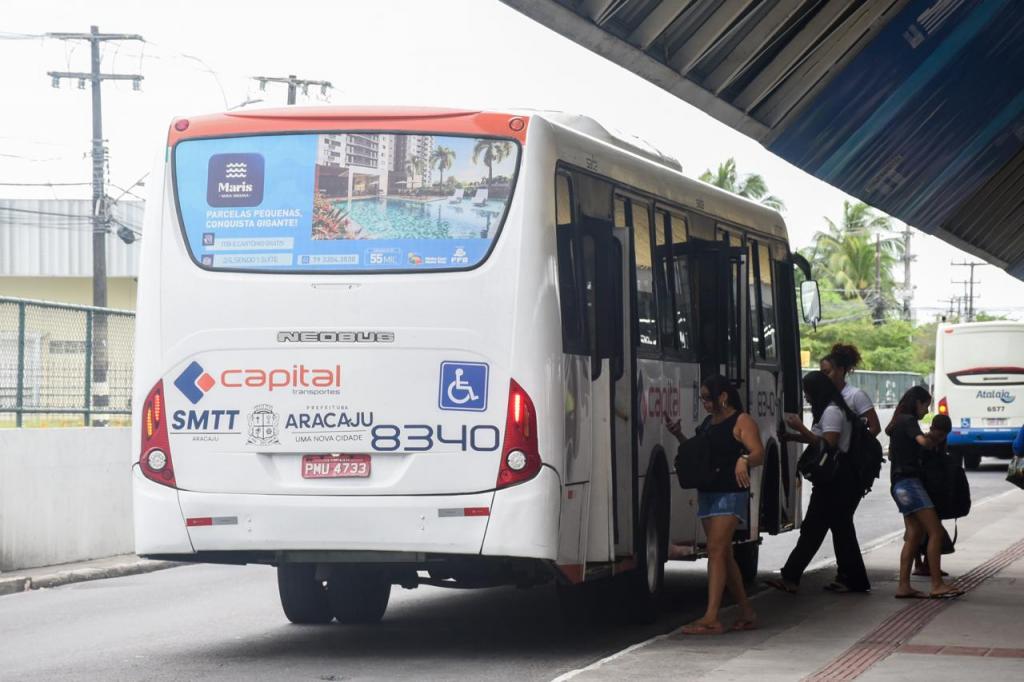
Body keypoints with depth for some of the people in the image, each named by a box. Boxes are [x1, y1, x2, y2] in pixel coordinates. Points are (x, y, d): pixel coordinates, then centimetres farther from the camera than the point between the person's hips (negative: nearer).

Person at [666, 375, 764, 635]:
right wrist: (679, 436, 12)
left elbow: (759, 453, -17)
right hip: (707, 493, 9)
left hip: (730, 494, -9)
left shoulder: (741, 421, -7)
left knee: (716, 550, -16)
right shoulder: (708, 423, 17)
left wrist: (744, 460, -38)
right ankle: (747, 613, 20)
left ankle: (711, 618, -22)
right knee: (723, 554, 10)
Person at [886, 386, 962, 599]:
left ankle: (903, 586, 2)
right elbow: (923, 441, -25)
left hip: (900, 483, 10)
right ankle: (937, 585, -16)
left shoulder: (898, 422, 20)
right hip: (909, 480, -10)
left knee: (914, 534, 7)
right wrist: (935, 442, -3)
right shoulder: (909, 420, -8)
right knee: (935, 532, -12)